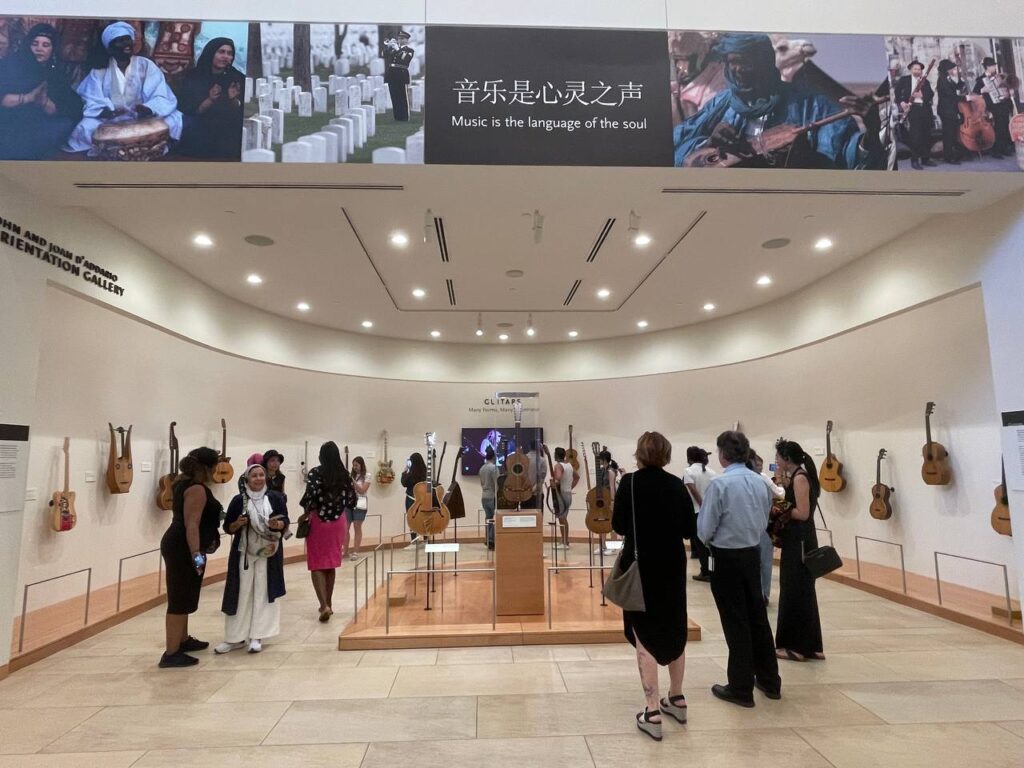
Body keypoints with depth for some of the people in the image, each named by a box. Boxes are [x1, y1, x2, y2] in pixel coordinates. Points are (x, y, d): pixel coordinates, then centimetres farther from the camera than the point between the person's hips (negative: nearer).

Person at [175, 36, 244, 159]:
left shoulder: (238, 78, 9)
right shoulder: (193, 77, 6)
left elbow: (242, 112, 4)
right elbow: (187, 110, -2)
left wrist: (234, 100, -18)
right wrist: (210, 100, -17)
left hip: (229, 129, -1)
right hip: (200, 129, 1)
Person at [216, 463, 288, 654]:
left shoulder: (275, 498, -1)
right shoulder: (238, 500, -1)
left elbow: (285, 522, 1)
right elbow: (227, 527, 3)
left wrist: (277, 524, -20)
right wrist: (238, 523, -17)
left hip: (268, 554, 0)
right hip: (243, 553, 0)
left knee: (263, 593, 2)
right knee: (241, 593, 3)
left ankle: (257, 637, 9)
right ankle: (236, 637, 14)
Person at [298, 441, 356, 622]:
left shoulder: (315, 473, -9)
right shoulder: (345, 475, 1)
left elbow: (311, 495, -22)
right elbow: (352, 500, 3)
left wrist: (306, 513, -6)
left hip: (318, 521, -4)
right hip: (338, 521, 4)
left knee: (317, 565, 2)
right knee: (331, 564, 15)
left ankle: (324, 605, -11)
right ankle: (328, 604, 22)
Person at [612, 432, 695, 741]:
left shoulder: (630, 483, -11)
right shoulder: (677, 485, -1)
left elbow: (618, 526, -8)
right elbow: (689, 530, 2)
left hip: (641, 567, -4)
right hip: (673, 566, 4)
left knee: (644, 637, 4)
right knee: (674, 631, 19)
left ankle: (652, 712, 5)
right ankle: (676, 699, 33)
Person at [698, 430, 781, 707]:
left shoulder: (720, 484, -20)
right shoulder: (760, 482, 1)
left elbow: (704, 529, -15)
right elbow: (764, 521, 10)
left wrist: (710, 539, 5)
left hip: (727, 558, -6)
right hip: (753, 554, 6)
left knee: (736, 623, 4)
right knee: (757, 616, 18)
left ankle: (741, 689, 16)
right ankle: (769, 681, 31)